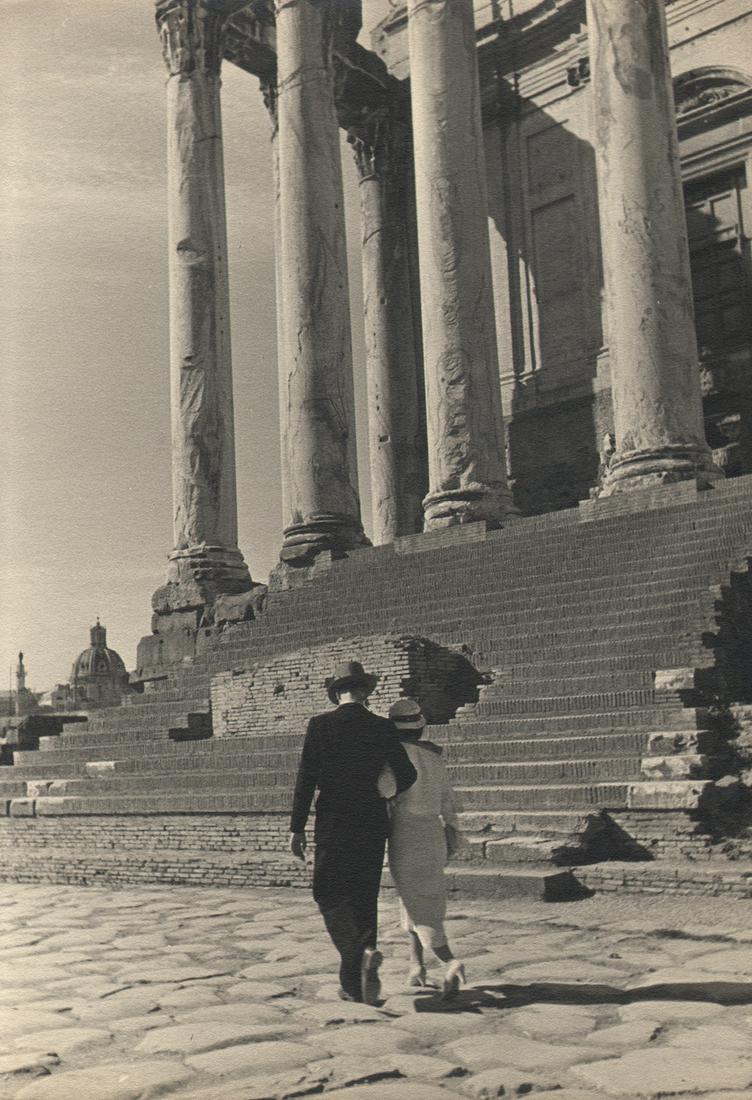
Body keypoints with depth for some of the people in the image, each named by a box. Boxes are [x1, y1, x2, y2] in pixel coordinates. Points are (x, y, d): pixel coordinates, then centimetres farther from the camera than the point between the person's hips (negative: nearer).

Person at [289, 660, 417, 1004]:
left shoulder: (320, 725, -4)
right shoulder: (383, 728, 3)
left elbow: (306, 779, -7)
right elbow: (407, 775, 1)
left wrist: (297, 828, -3)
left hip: (333, 823, -3)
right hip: (373, 824, 3)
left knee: (330, 897, 5)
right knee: (364, 900, 12)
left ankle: (360, 952, -18)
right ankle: (353, 982, 9)